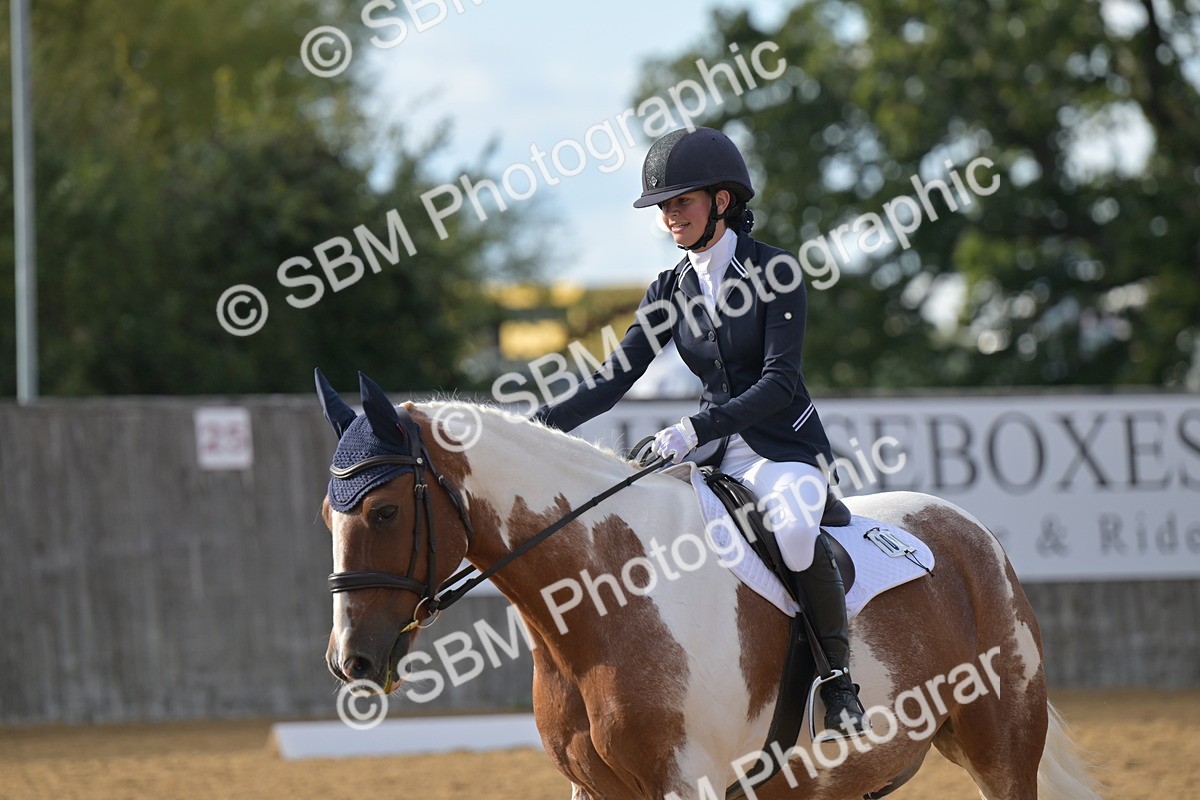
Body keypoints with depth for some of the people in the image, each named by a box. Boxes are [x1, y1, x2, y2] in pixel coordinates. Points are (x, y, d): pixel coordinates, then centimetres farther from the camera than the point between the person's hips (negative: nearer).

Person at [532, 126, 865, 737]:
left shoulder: (774, 272, -9)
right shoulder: (671, 290, 8)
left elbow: (780, 382, -18)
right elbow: (617, 375, 2)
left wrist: (696, 428, -30)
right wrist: (546, 424, -14)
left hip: (787, 449, -6)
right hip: (717, 453, 6)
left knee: (793, 531, -38)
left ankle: (839, 678, -21)